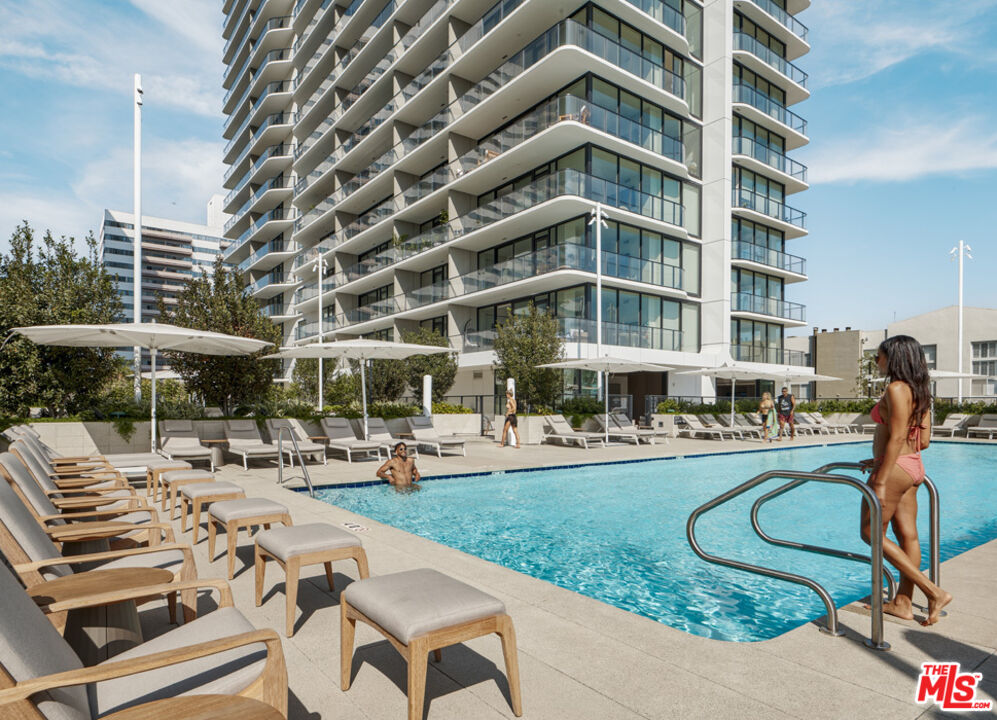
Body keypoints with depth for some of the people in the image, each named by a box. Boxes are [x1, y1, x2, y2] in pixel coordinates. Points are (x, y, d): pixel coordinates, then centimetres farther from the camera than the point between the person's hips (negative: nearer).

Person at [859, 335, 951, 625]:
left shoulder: (896, 389, -16)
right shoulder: (920, 391, 11)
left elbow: (897, 437, -22)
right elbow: (924, 440, 14)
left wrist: (880, 481, -21)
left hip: (895, 470, -9)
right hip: (913, 467, 9)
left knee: (872, 533, 2)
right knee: (908, 535, 12)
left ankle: (934, 591, 2)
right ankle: (902, 603, 20)